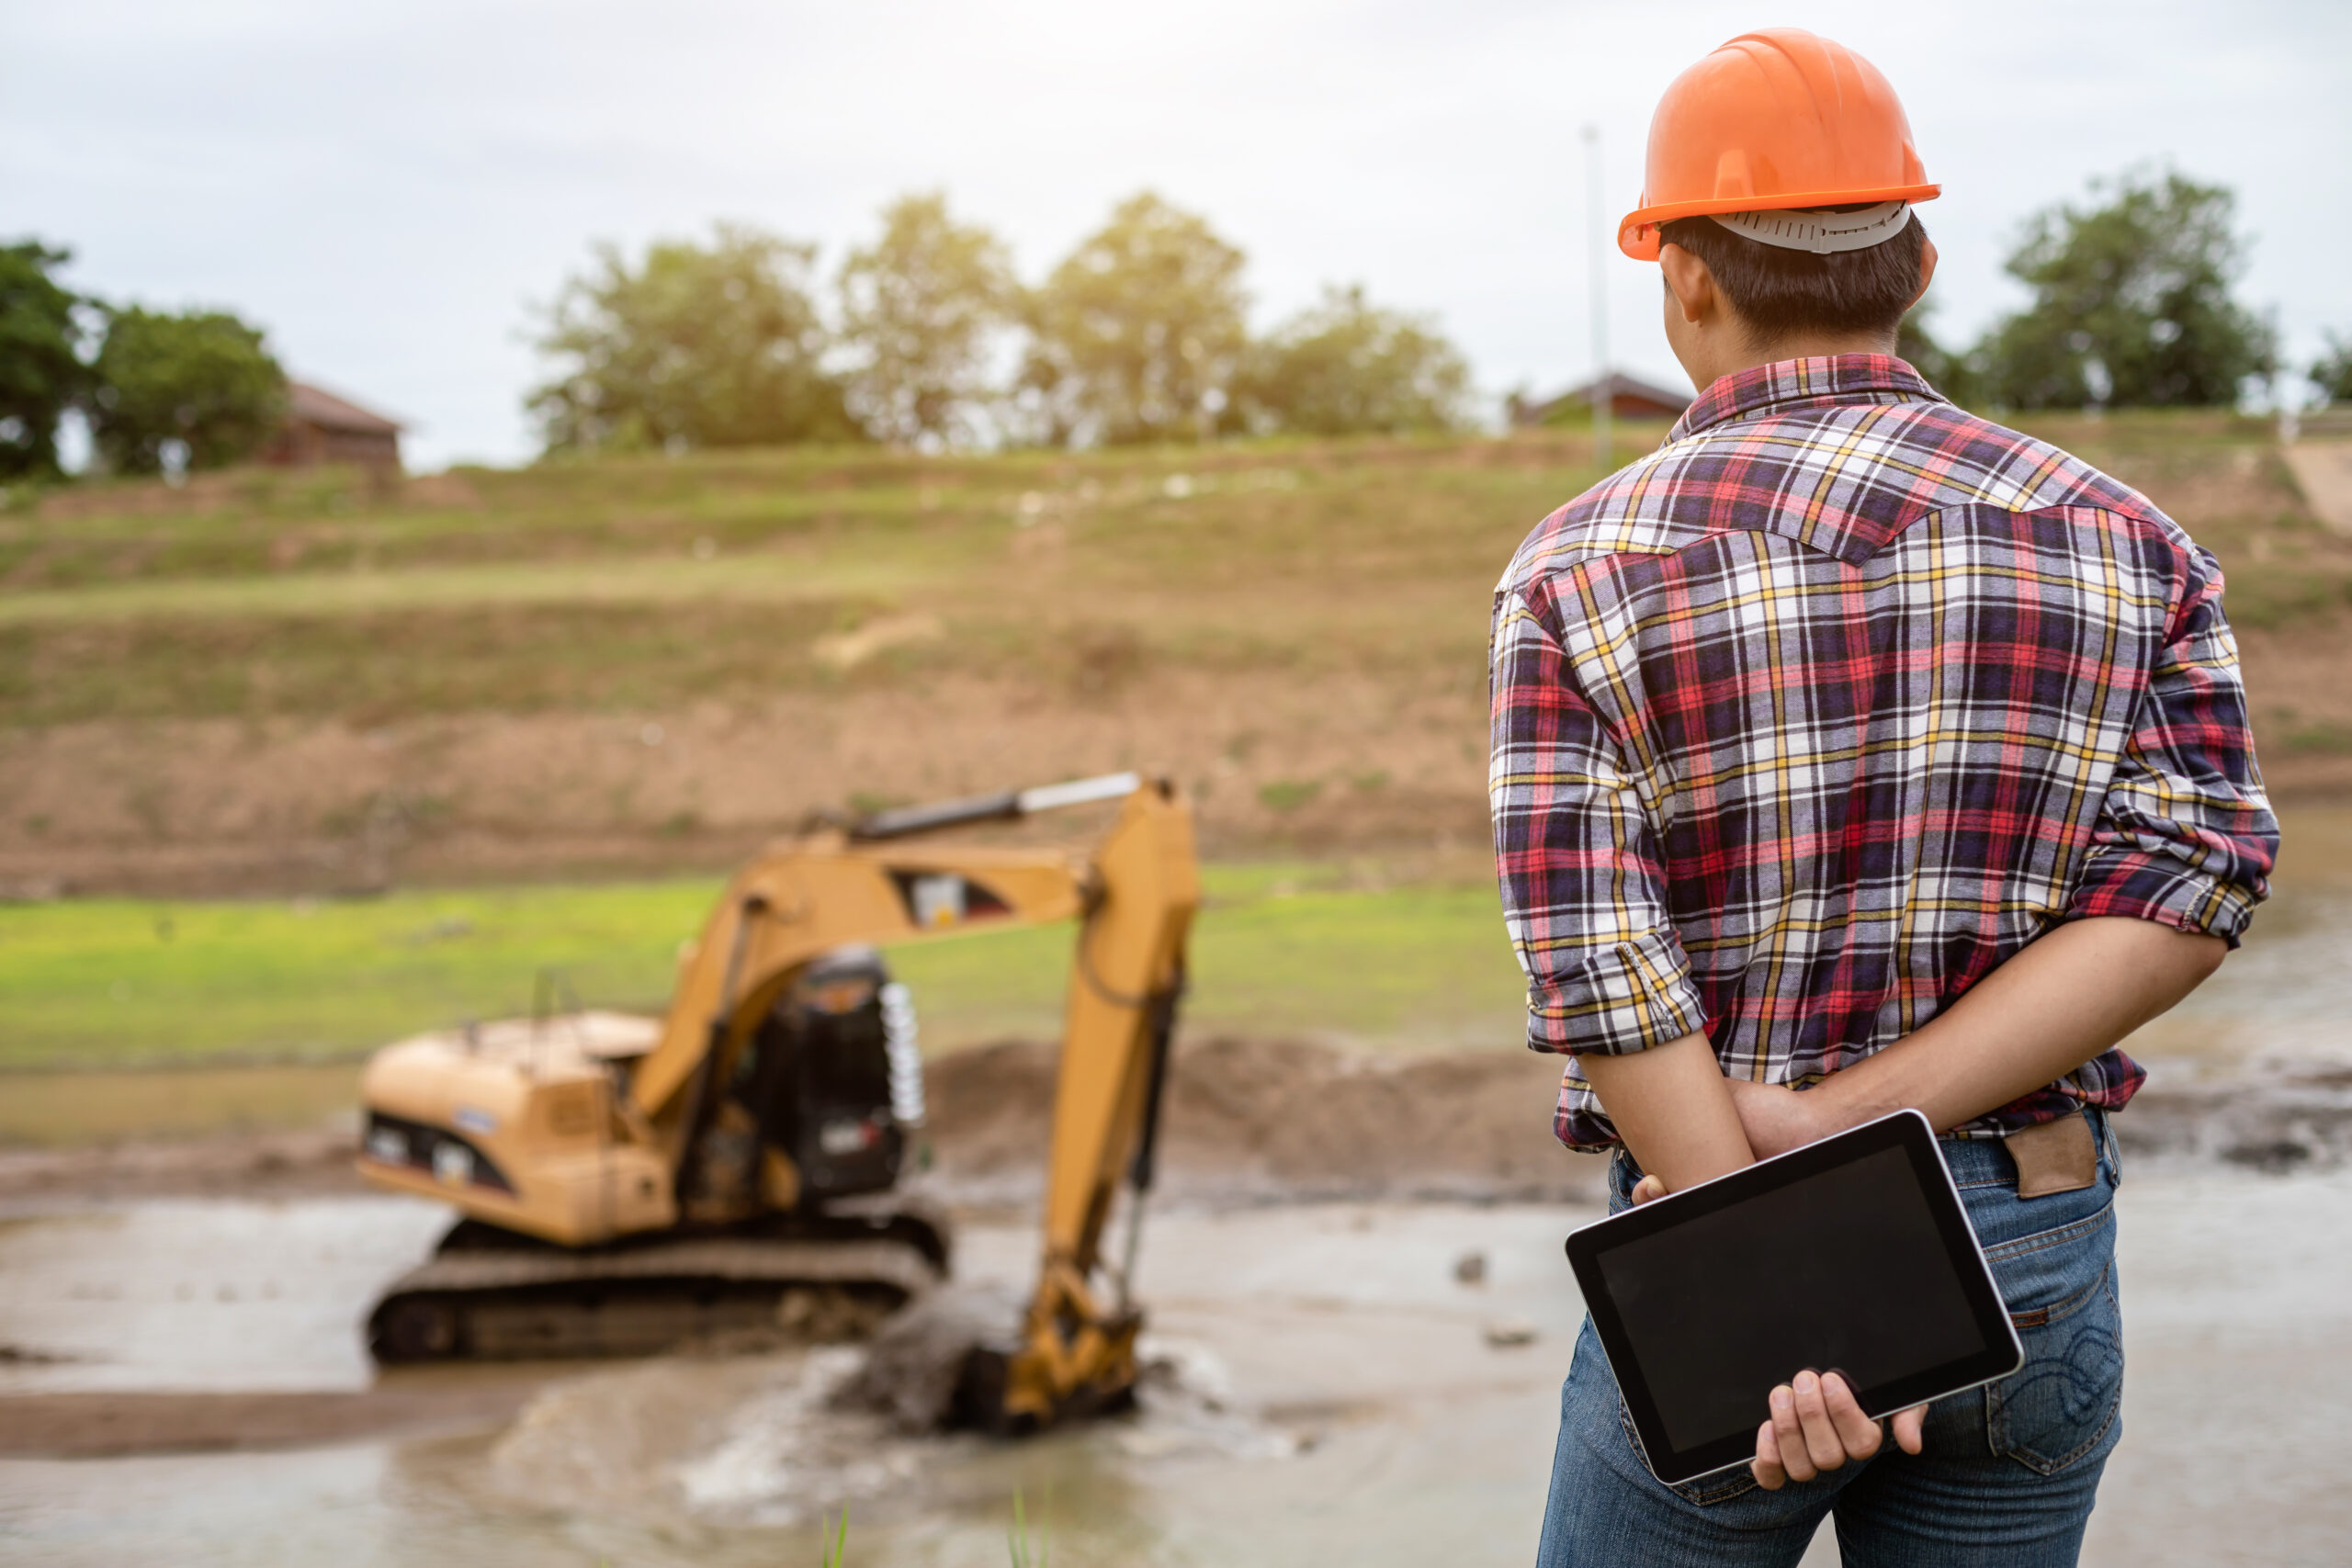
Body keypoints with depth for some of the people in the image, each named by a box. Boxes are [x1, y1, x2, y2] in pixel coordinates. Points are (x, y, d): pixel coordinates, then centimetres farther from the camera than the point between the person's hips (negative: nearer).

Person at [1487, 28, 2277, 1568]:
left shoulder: (1582, 572, -6)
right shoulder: (2123, 541, 0)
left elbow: (1604, 979, -15)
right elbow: (2194, 888, -9)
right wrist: (1860, 1119, -14)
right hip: (2037, 1263, 2)